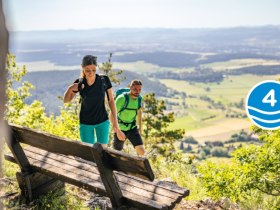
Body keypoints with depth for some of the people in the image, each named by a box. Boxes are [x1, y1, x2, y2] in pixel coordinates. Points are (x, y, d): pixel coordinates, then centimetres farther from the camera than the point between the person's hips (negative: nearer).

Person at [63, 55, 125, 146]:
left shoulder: (104, 80, -17)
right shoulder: (79, 83, -14)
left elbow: (111, 100, -7)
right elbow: (66, 100, 0)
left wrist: (115, 122, -10)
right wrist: (70, 88, -22)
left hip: (102, 121, 0)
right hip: (85, 123, 1)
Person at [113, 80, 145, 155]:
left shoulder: (139, 98, -5)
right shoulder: (122, 98, -24)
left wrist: (140, 127, 17)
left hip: (133, 128, 4)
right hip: (120, 129, -4)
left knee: (141, 151, -11)